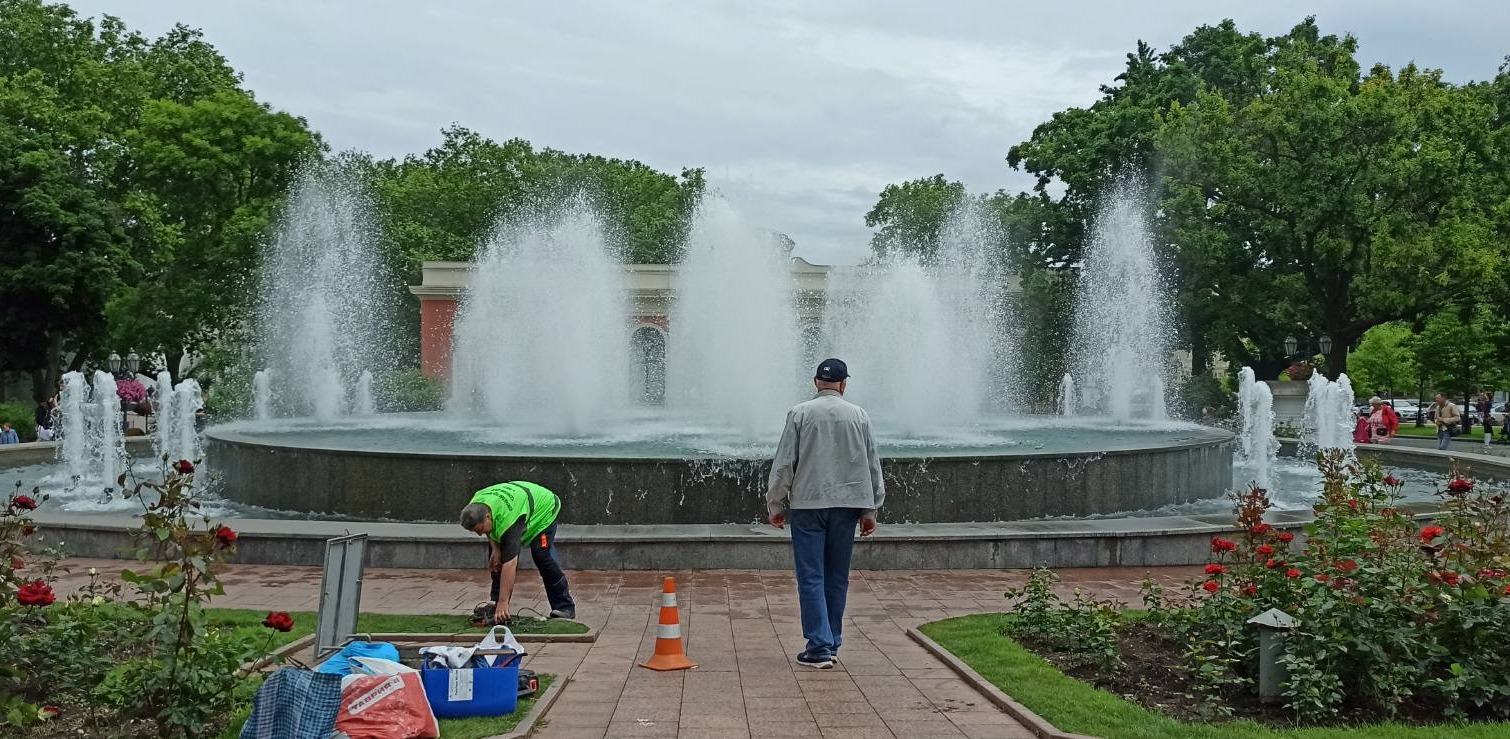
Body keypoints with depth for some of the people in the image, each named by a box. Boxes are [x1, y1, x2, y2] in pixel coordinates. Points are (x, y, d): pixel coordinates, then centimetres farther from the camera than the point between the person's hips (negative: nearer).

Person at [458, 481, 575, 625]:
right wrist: (495, 549, -14)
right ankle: (496, 606, 4)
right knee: (496, 558, -4)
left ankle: (564, 607, -10)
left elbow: (510, 564, -47)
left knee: (542, 555, -21)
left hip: (544, 508, -8)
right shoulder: (474, 508, -24)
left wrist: (503, 602, -48)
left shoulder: (506, 519, -45)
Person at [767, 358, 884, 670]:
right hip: (847, 504, 3)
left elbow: (783, 463, -4)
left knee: (811, 577, 0)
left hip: (807, 504, -3)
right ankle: (832, 643, 19)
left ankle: (820, 647, -4)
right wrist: (870, 510, 17)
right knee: (837, 577, 12)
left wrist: (776, 505, 6)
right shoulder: (859, 415, 4)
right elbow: (872, 465, 9)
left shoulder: (800, 413, -3)